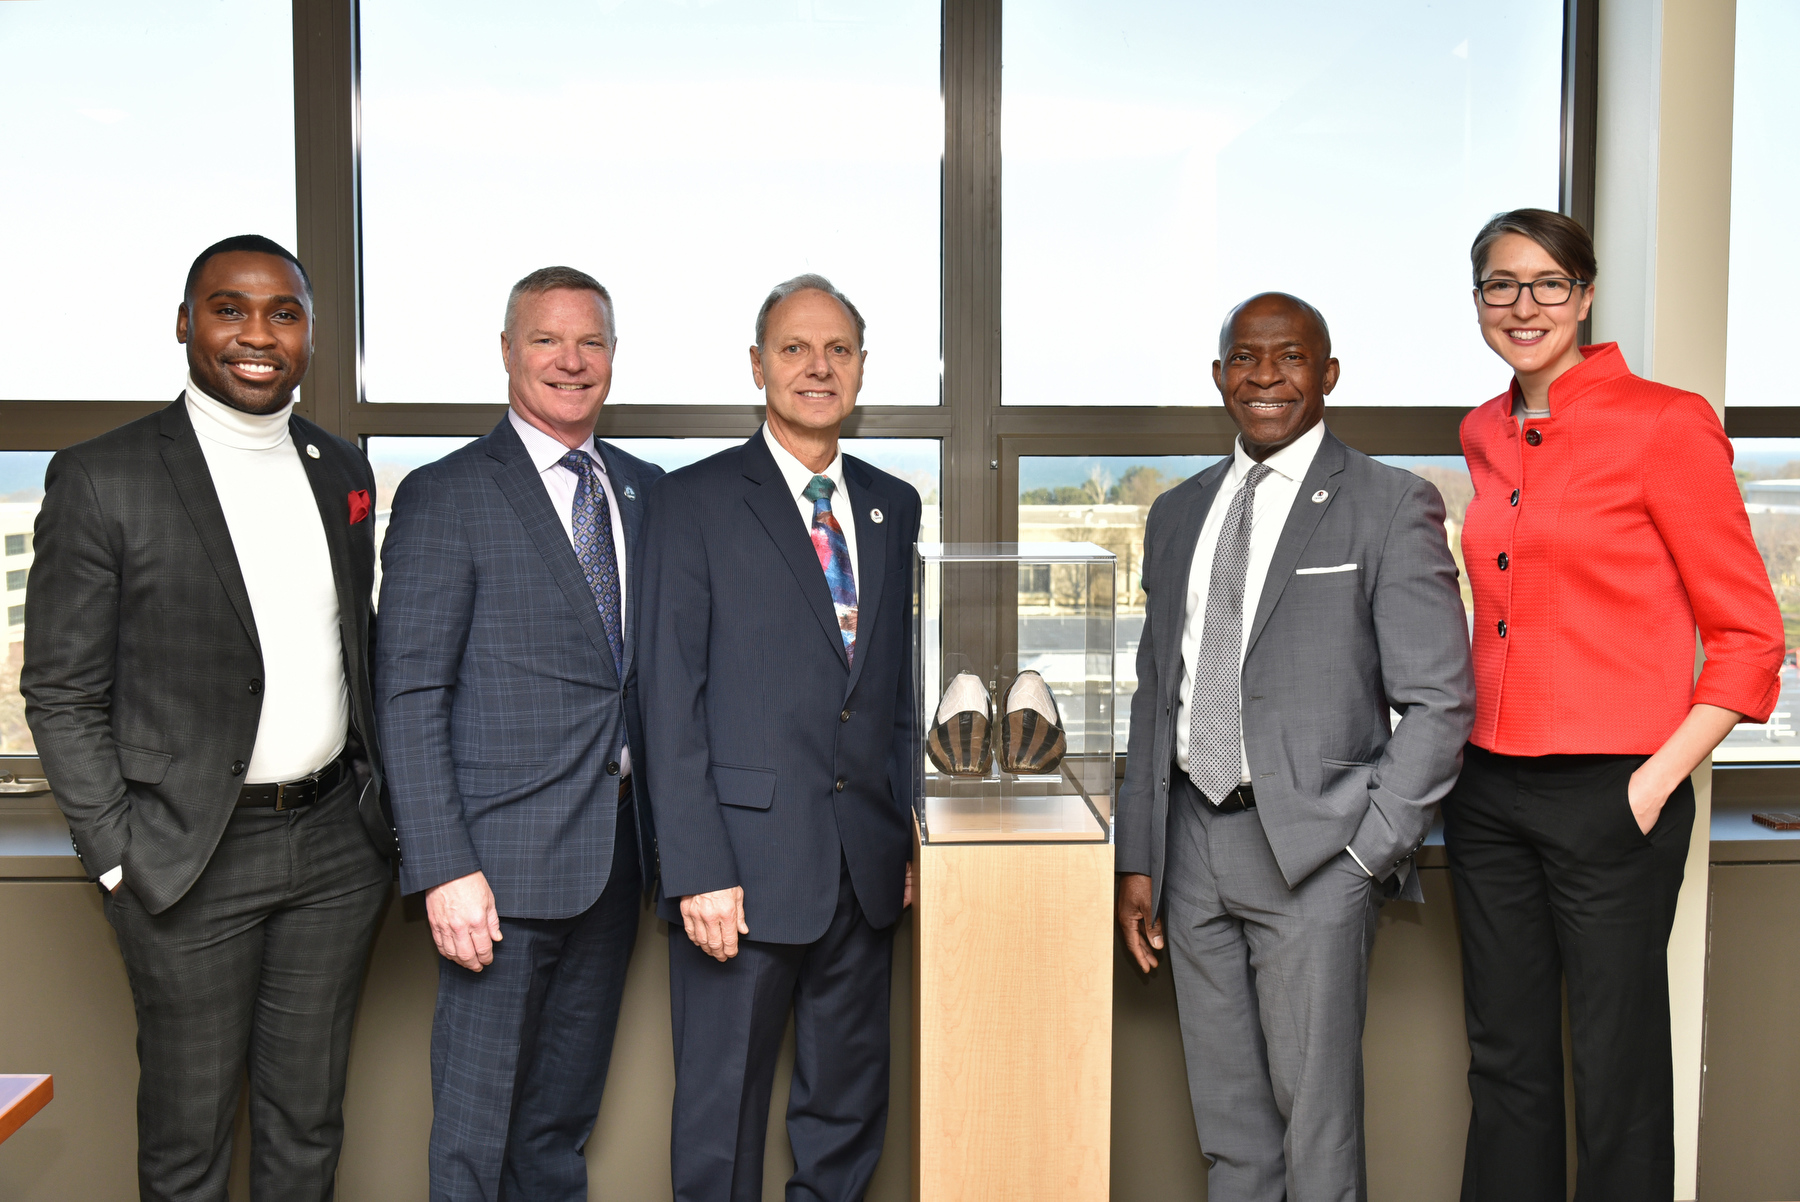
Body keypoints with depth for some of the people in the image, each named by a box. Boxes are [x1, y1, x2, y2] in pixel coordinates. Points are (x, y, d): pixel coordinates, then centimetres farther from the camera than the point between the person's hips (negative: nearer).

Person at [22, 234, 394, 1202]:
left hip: (338, 842, 4)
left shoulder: (343, 472, 7)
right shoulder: (102, 479, -8)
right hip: (192, 860, -4)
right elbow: (60, 692, -6)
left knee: (308, 1118, 17)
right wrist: (119, 859, -9)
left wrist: (382, 796, 9)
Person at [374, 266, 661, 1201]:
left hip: (617, 847, 5)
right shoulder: (444, 496, -5)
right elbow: (409, 696, -10)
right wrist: (445, 869, -16)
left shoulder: (645, 489, 11)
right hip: (506, 858, -5)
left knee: (564, 1117, 18)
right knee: (477, 1121, 6)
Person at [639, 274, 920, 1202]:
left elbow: (899, 683, 14)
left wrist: (908, 832, 8)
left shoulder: (894, 506, 12)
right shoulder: (696, 500, -3)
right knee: (722, 1117, 8)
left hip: (868, 864, 5)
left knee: (848, 1109, 16)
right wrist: (698, 872, -14)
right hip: (746, 861, -4)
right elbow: (670, 698, -8)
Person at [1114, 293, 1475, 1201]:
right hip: (1193, 843, 5)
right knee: (1226, 1125, 15)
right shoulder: (1177, 515, 13)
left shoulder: (1390, 505, -3)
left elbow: (1438, 701, -6)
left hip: (1312, 848, -5)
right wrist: (1138, 859, 10)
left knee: (1315, 1119, 5)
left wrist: (1370, 851, -12)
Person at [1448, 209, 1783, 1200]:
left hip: (1609, 796, -6)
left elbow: (1749, 636, -6)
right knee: (1505, 1063, 16)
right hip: (1489, 791, 6)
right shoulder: (1485, 435, 10)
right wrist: (1467, 748, 14)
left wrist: (1655, 782, -13)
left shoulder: (1664, 422, -8)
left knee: (1615, 1078, 8)